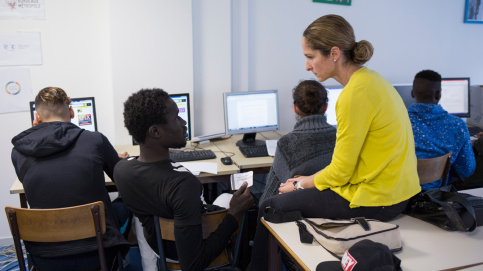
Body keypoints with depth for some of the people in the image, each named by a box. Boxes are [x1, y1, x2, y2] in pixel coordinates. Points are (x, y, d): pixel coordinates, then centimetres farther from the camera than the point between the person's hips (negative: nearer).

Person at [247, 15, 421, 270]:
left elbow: (341, 171, -18)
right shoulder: (370, 78, 7)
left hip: (373, 201, -9)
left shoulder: (356, 93, -23)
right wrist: (309, 179, 12)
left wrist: (301, 185, -2)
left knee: (271, 206, 1)